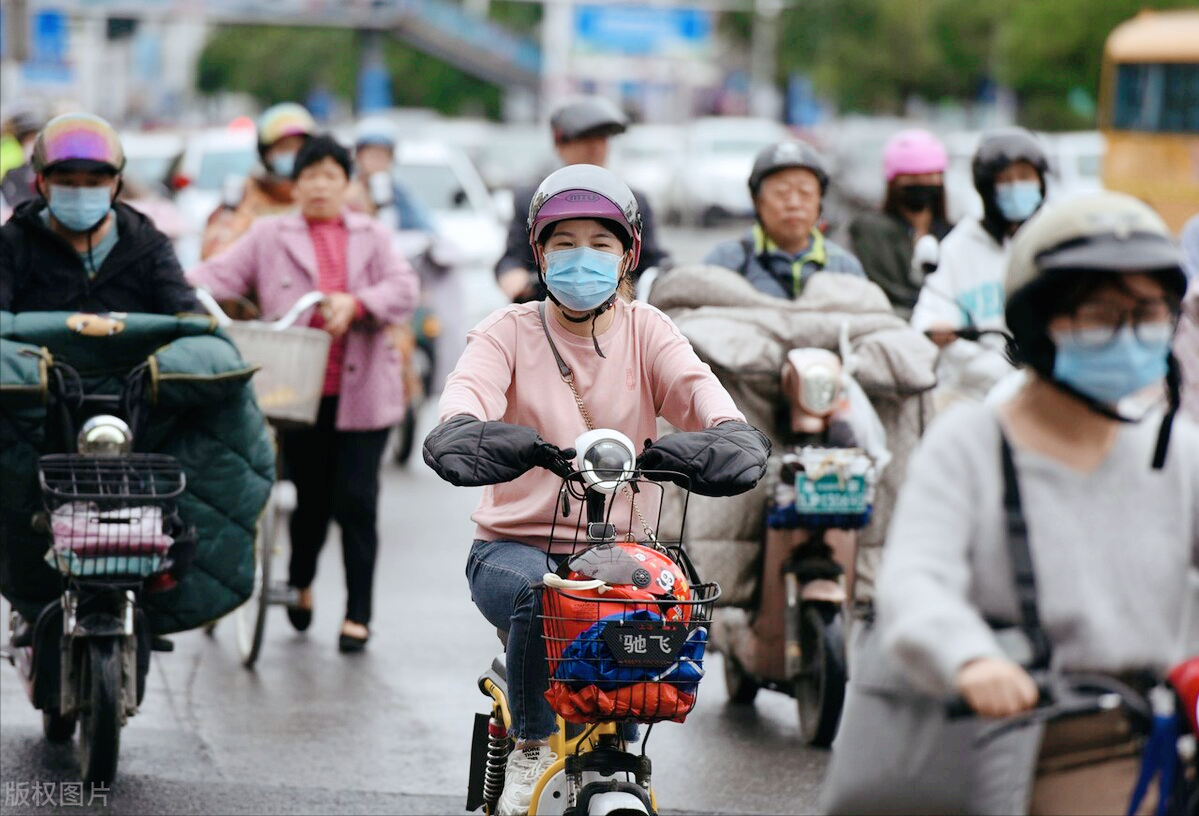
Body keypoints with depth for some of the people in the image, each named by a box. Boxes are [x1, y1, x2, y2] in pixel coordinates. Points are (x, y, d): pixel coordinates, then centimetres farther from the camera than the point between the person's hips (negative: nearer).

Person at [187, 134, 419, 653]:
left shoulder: (372, 237, 14)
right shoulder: (269, 237, 9)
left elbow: (403, 291, 0)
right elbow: (217, 276, -2)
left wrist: (356, 304, -18)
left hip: (361, 391, 0)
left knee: (356, 502, -5)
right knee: (312, 498, 6)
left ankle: (358, 614, 2)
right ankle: (300, 584, 35)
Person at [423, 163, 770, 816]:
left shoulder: (645, 331, 7)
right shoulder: (509, 332, 3)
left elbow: (697, 387, -14)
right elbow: (466, 393, -19)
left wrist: (725, 437, -37)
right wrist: (466, 436, -43)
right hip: (514, 544, -1)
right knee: (537, 593, -34)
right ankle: (530, 751, -11)